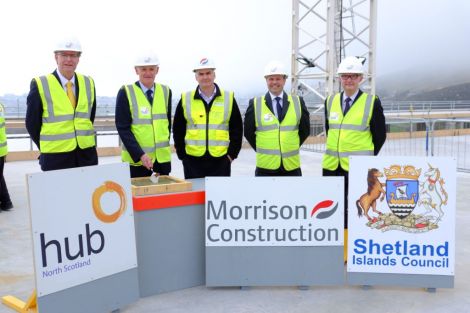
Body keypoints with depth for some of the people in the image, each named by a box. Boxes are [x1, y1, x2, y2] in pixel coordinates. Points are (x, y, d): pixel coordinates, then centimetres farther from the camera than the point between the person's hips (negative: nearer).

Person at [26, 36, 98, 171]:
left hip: (87, 154, 3)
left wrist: (84, 139, 8)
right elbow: (32, 123, 1)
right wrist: (48, 147, 5)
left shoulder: (88, 83, 6)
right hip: (55, 158, -3)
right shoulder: (40, 84, -5)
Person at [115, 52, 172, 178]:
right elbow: (123, 128, -10)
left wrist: (164, 147, 8)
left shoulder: (166, 91, 7)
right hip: (136, 159, -3)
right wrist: (140, 154, -18)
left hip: (163, 158, 4)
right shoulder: (126, 92, -6)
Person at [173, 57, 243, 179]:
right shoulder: (186, 99, 4)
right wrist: (181, 154, 3)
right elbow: (178, 129, 8)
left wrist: (232, 153, 1)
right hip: (192, 161, 0)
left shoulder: (229, 98, 4)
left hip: (221, 161, 0)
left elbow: (237, 129, 6)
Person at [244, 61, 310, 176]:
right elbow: (248, 132, 7)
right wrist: (263, 151, 6)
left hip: (292, 166, 1)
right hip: (265, 168, -1)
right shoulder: (255, 104, -1)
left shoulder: (298, 102, 3)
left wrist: (292, 147, 8)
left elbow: (305, 130, 12)